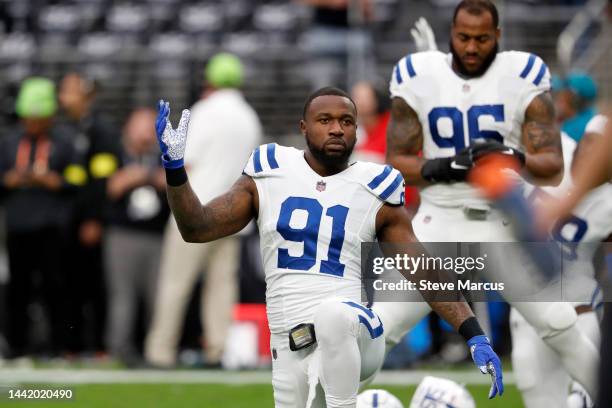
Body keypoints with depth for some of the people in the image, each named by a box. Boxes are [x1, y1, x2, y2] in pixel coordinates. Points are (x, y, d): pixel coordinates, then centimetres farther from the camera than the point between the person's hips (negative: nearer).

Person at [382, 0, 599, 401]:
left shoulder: (523, 78, -6)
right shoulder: (419, 78, -3)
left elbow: (553, 169, -8)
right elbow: (397, 162, 1)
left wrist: (514, 157, -30)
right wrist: (439, 168, -20)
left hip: (505, 222, -1)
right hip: (440, 222, 1)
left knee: (563, 330, -7)